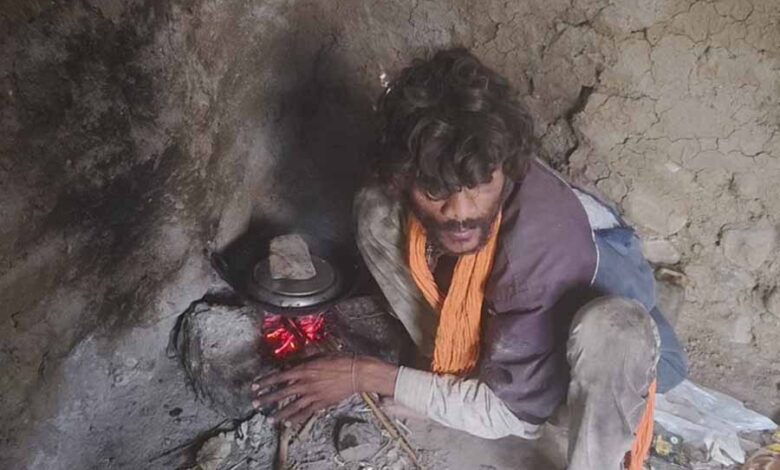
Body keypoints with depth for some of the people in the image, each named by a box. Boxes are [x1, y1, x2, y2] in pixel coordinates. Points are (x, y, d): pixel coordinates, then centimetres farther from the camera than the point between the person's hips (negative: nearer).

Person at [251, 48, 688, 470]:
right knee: (375, 211, -14)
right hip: (499, 311, 5)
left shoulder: (545, 247, -41)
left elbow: (513, 413, -28)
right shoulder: (417, 176, -28)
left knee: (612, 327, -43)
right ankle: (454, 373, 2)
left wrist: (367, 375, -27)